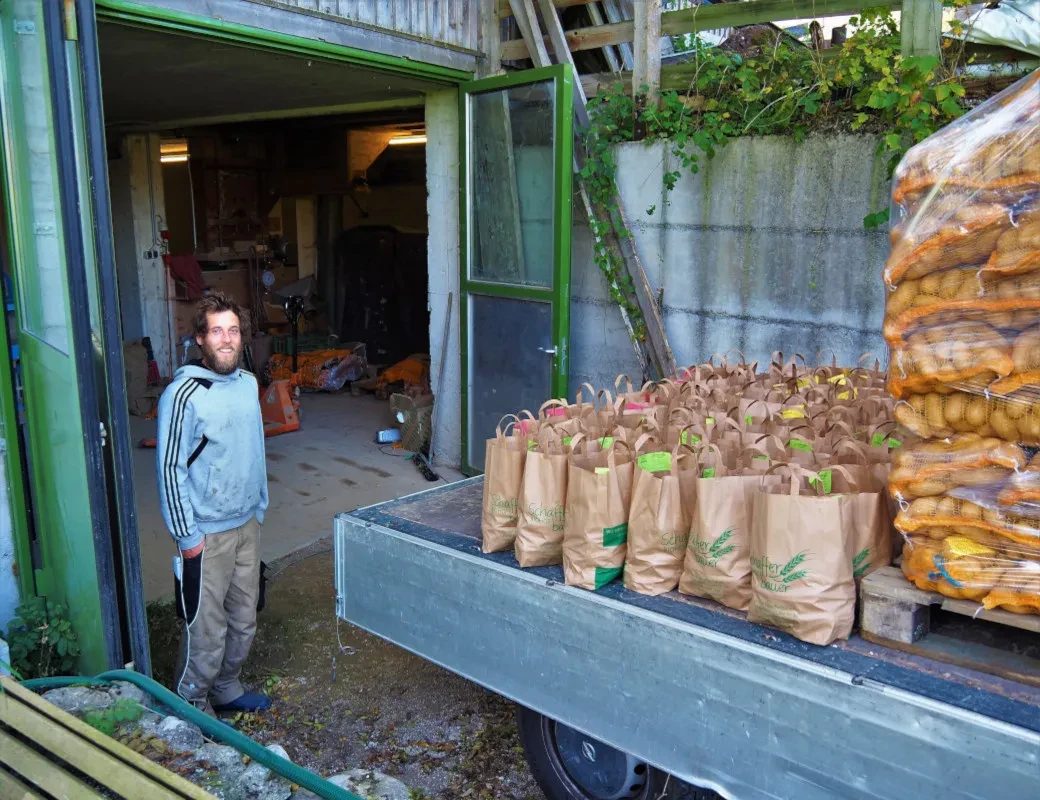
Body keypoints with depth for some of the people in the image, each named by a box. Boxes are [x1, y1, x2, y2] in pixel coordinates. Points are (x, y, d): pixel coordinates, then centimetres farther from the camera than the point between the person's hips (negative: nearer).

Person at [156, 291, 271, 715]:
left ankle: (227, 688, 39)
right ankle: (192, 708, 25)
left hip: (247, 524, 7)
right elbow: (170, 470, -17)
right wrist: (187, 537, -15)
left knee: (243, 620, 19)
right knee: (207, 630, 4)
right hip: (206, 533, -7)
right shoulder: (183, 395, -19)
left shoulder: (248, 383, 4)